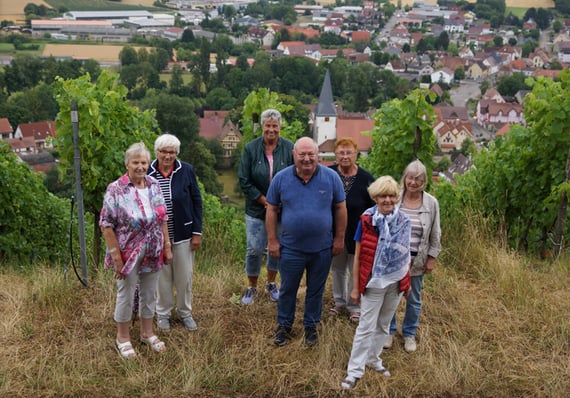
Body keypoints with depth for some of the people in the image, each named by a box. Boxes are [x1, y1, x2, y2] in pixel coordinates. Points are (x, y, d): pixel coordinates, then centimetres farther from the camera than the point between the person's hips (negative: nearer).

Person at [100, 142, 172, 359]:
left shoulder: (154, 185, 1)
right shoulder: (115, 190, -15)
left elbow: (162, 218, 8)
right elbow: (106, 225, -15)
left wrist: (167, 246, 6)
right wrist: (116, 256, -17)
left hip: (152, 253, 5)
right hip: (128, 254, -5)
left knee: (149, 294, 17)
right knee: (126, 295, 9)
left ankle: (147, 333, 35)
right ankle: (123, 337, 28)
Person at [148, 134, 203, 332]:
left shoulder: (186, 170, -7)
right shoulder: (147, 173, -7)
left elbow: (196, 201, -1)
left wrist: (197, 232, -3)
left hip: (182, 233, 0)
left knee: (184, 276, 11)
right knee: (162, 276, 13)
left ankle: (185, 312, 30)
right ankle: (163, 313, 31)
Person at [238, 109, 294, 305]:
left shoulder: (289, 148, -6)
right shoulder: (251, 148, -6)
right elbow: (244, 181, -5)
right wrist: (265, 201, -11)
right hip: (256, 209, -1)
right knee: (255, 249, 1)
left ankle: (271, 284, 34)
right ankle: (251, 288, 22)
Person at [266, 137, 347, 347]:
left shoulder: (331, 177, -7)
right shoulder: (281, 178, -6)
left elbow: (340, 208, 1)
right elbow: (272, 210, 1)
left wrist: (339, 238, 1)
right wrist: (272, 240, -1)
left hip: (322, 248, 0)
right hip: (290, 248, 0)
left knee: (316, 290, 15)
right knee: (287, 289, 14)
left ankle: (311, 326, 35)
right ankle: (284, 325, 34)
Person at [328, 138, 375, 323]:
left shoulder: (365, 179, -12)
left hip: (357, 234, -2)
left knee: (355, 271, 9)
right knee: (337, 268, 19)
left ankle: (354, 306, 26)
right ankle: (339, 301, 38)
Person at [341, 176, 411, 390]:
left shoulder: (404, 221, -5)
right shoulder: (366, 220, -13)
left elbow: (406, 253, 5)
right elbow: (358, 256, -8)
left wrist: (407, 281, 6)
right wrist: (355, 287, -6)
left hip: (396, 282, 3)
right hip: (373, 282, -3)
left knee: (383, 325, 17)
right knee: (366, 327, 3)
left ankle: (373, 359, 36)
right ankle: (355, 370, 14)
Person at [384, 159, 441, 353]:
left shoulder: (431, 203, -6)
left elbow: (435, 234, 1)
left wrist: (432, 257, -1)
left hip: (417, 260, 0)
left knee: (414, 299, 14)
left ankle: (409, 334, 32)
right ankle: (389, 331, 31)